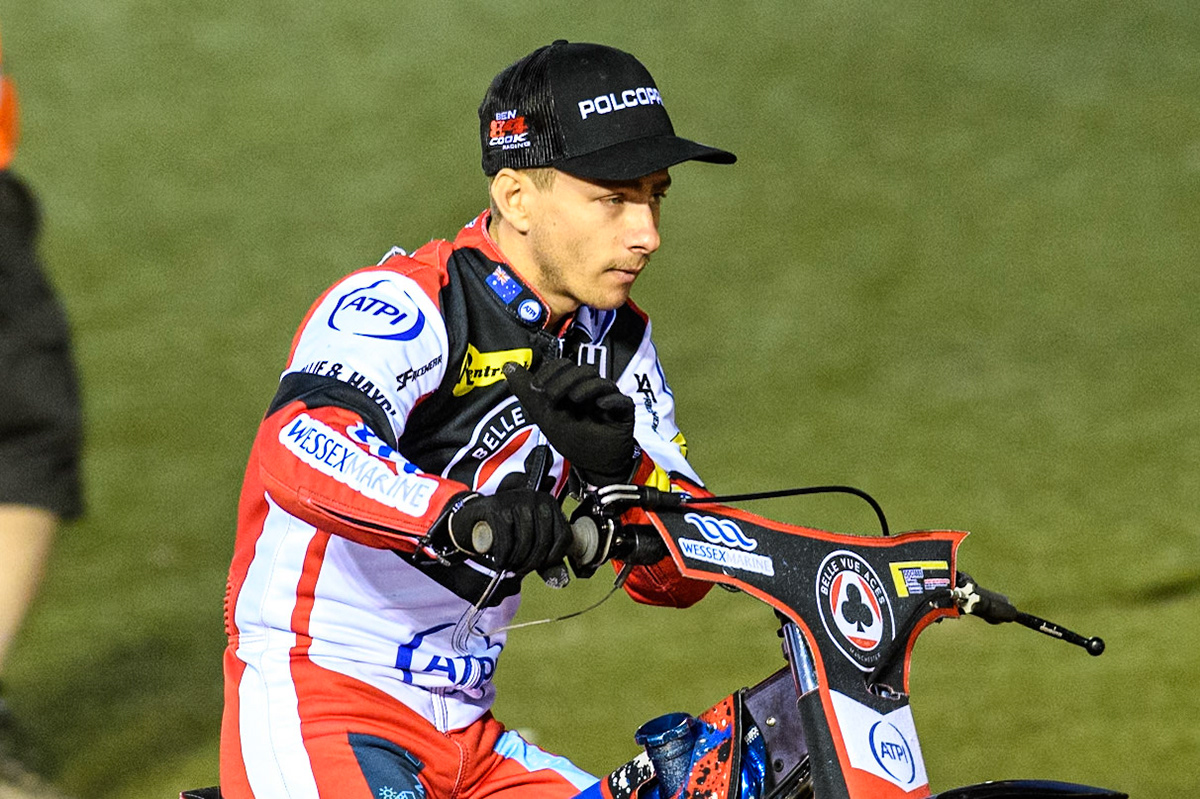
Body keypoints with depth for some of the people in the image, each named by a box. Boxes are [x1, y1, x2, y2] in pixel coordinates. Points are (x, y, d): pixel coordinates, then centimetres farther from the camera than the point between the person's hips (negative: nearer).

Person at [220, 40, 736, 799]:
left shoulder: (615, 339, 10)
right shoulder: (404, 306, -14)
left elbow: (682, 577, 5)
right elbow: (296, 454, -35)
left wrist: (615, 470, -16)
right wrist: (459, 514, -52)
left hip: (470, 738, 8)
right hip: (317, 702, -8)